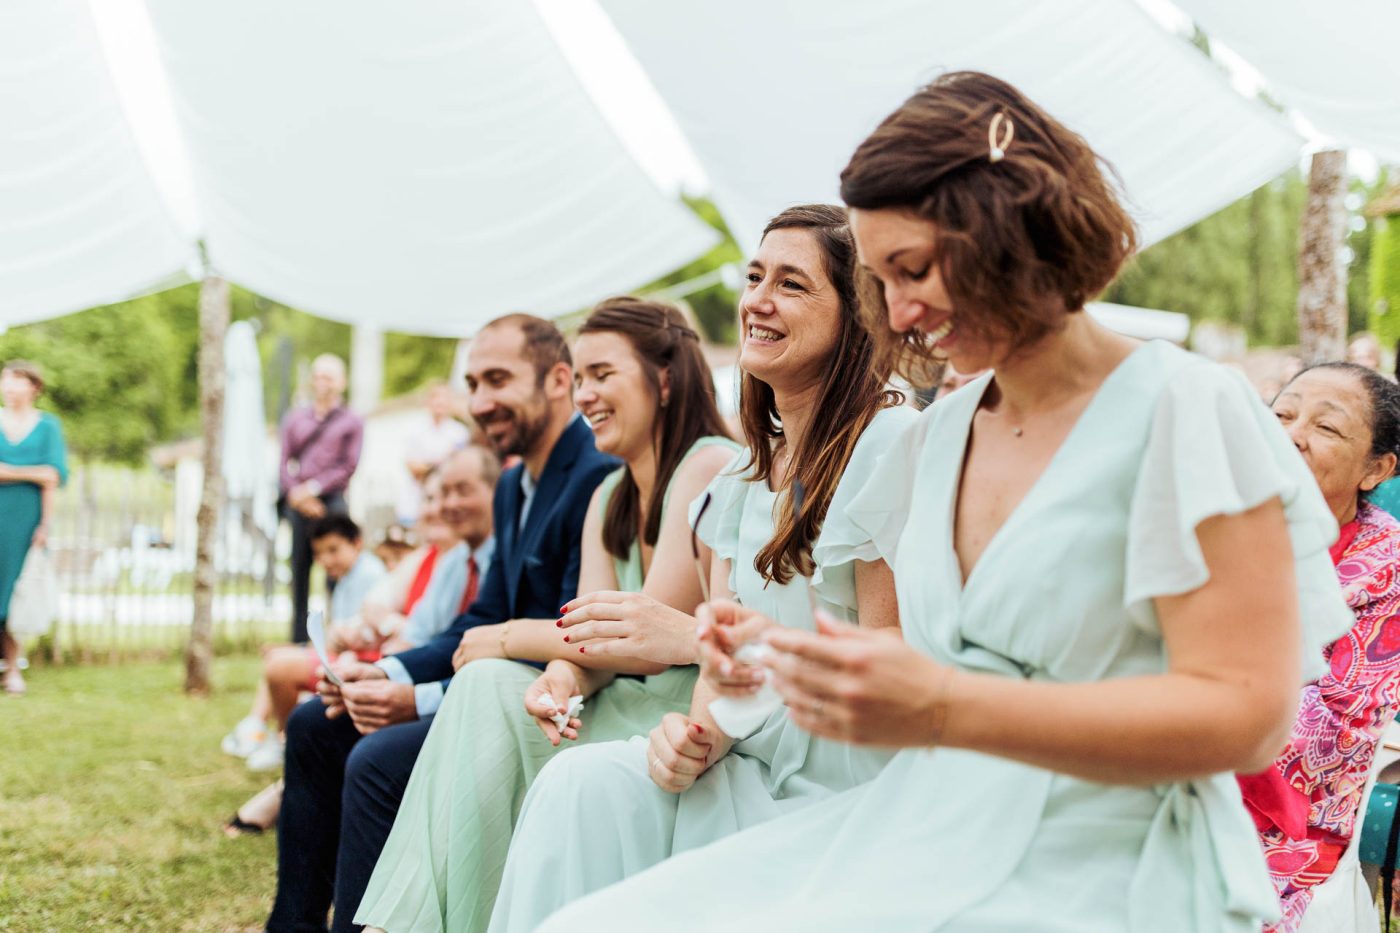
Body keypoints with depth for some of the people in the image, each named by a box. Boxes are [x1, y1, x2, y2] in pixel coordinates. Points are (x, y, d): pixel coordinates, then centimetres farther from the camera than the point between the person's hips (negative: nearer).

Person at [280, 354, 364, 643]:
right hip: (298, 503, 3)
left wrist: (313, 487, -9)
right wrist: (294, 492, -6)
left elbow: (348, 466, -1)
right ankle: (298, 639, 7)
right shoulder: (295, 419, 18)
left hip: (331, 501, -3)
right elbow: (285, 461, 11)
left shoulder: (351, 422, 9)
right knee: (299, 568, 3)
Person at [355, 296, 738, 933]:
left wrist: (502, 638, -3)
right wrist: (561, 679, -20)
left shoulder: (711, 465, -10)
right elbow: (592, 646, 5)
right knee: (489, 687, -14)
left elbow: (649, 642, -15)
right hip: (636, 705, 7)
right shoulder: (610, 498, 17)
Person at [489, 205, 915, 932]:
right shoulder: (741, 482, 14)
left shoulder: (889, 443, -10)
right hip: (754, 760, 7)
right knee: (580, 782, -17)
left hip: (853, 782, -7)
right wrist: (698, 734, -13)